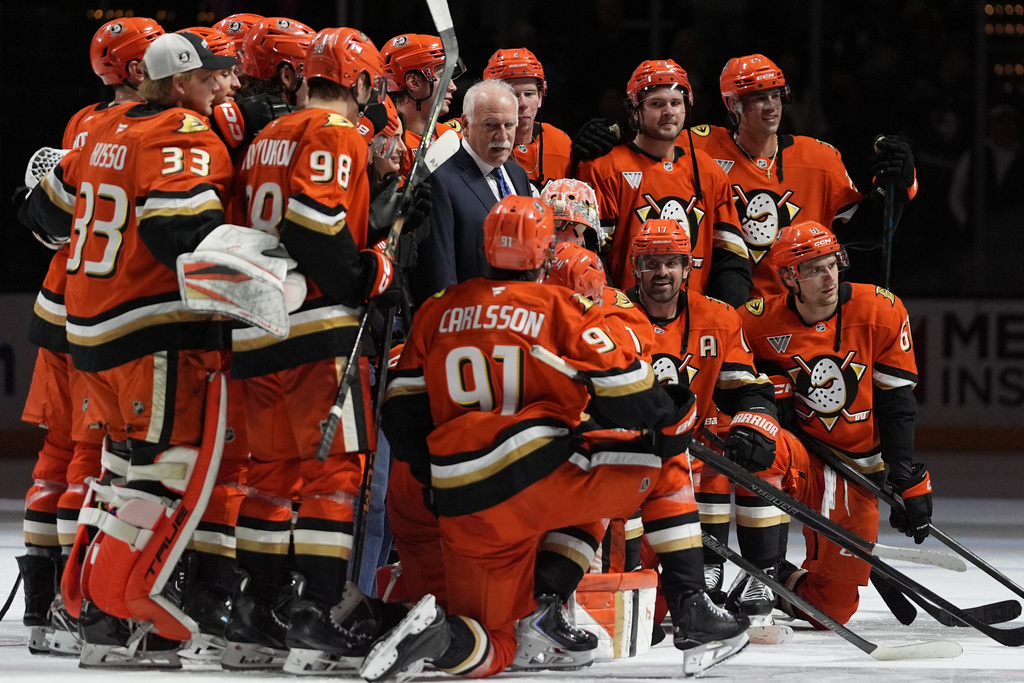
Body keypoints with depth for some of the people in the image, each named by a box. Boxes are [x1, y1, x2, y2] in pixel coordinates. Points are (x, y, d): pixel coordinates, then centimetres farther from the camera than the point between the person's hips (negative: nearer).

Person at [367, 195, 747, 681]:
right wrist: (675, 418, 15)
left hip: (465, 507, 4)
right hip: (540, 476, -4)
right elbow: (625, 396, -4)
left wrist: (433, 478, 30)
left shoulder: (437, 311, 14)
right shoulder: (561, 308, 1)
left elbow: (403, 415, 16)